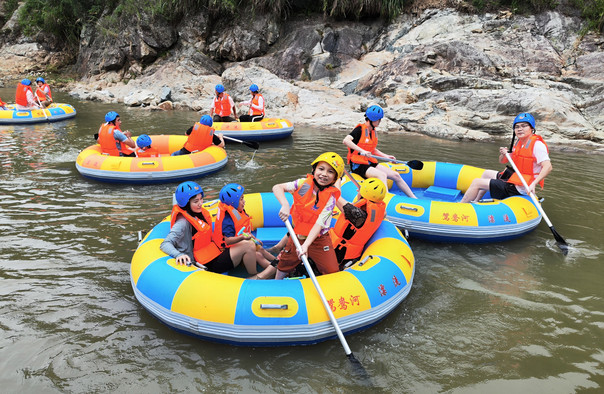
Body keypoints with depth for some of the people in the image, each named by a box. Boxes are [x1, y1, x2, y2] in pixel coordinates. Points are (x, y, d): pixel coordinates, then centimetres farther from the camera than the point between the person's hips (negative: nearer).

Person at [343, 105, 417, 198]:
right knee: (382, 175, -31)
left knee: (396, 175, 3)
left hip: (370, 163, 8)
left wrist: (385, 156, 13)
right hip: (358, 165, -8)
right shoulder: (360, 130, -13)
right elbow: (346, 141, -29)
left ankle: (414, 198, 13)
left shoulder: (373, 132, 12)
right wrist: (362, 151, -35)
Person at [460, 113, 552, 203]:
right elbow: (502, 161, 15)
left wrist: (533, 184, -41)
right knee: (486, 173, 28)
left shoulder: (537, 145, -19)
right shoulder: (519, 143, 10)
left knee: (476, 183, -9)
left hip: (519, 189, -10)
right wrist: (503, 154, -9)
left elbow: (548, 167, -29)